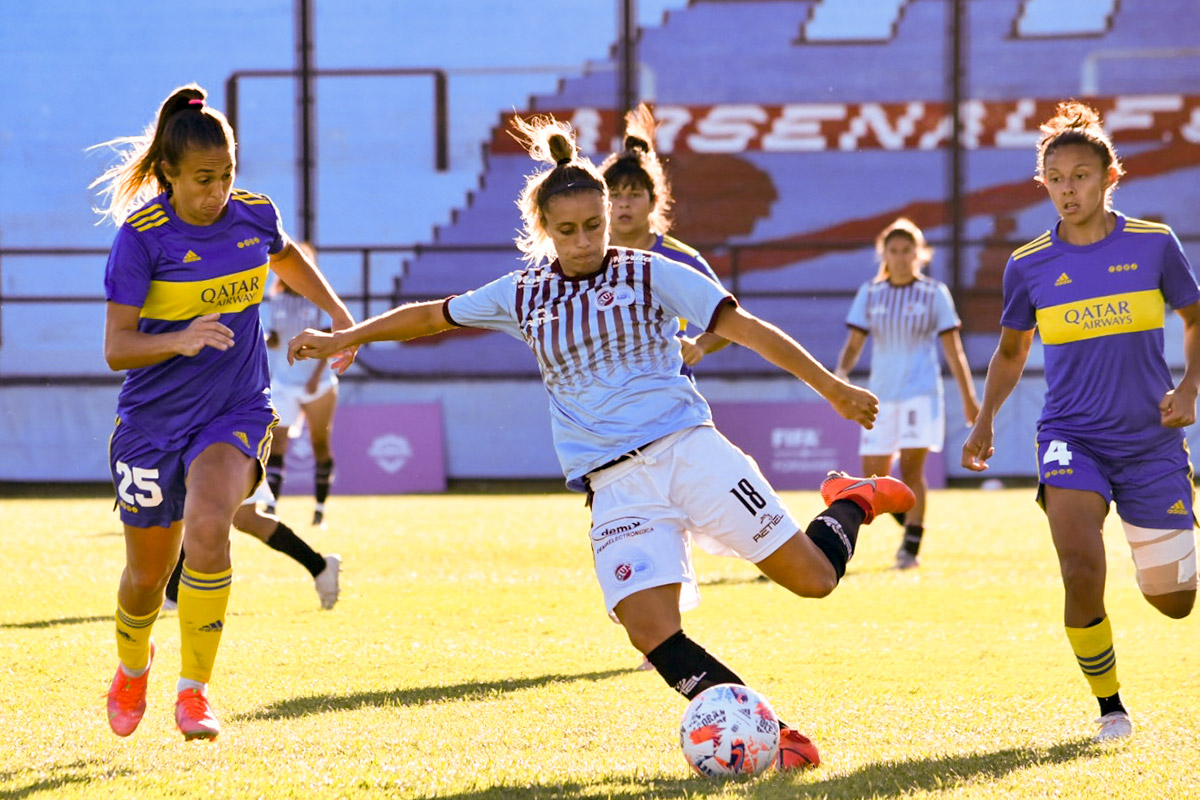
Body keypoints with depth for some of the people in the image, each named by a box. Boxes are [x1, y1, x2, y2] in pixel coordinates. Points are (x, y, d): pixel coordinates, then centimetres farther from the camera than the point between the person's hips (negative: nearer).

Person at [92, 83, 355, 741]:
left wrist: (338, 313, 14)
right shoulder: (142, 236, -16)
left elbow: (285, 256, 23)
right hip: (154, 419, -1)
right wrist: (180, 341, -35)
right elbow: (116, 348, -18)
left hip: (235, 414, 1)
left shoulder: (254, 216, -4)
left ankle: (194, 692, -17)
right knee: (148, 574, 11)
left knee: (207, 528, -28)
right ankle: (132, 665, 47)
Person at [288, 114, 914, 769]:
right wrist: (342, 338, 32)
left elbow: (745, 328, -1)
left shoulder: (648, 273, 2)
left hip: (689, 449, -2)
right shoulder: (523, 295, 12)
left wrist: (832, 388, -4)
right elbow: (431, 315, 27)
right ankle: (769, 735, -15)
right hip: (616, 487, 2)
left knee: (812, 577, -10)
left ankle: (852, 504, 24)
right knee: (650, 630, -21)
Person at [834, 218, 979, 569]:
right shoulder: (869, 294, 7)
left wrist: (968, 398, 4)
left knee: (911, 465, -15)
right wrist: (840, 373, -16)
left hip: (921, 392, -3)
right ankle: (912, 523, 26)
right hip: (881, 393, 3)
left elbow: (952, 349, 5)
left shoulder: (934, 293, 2)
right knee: (873, 477, 2)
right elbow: (854, 343, 4)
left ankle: (912, 545, -8)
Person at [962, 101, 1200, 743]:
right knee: (1081, 569, -25)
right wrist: (985, 422, 4)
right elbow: (1011, 351, 16)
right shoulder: (1028, 266, 1)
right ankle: (1109, 706, -3)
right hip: (1071, 435, 0)